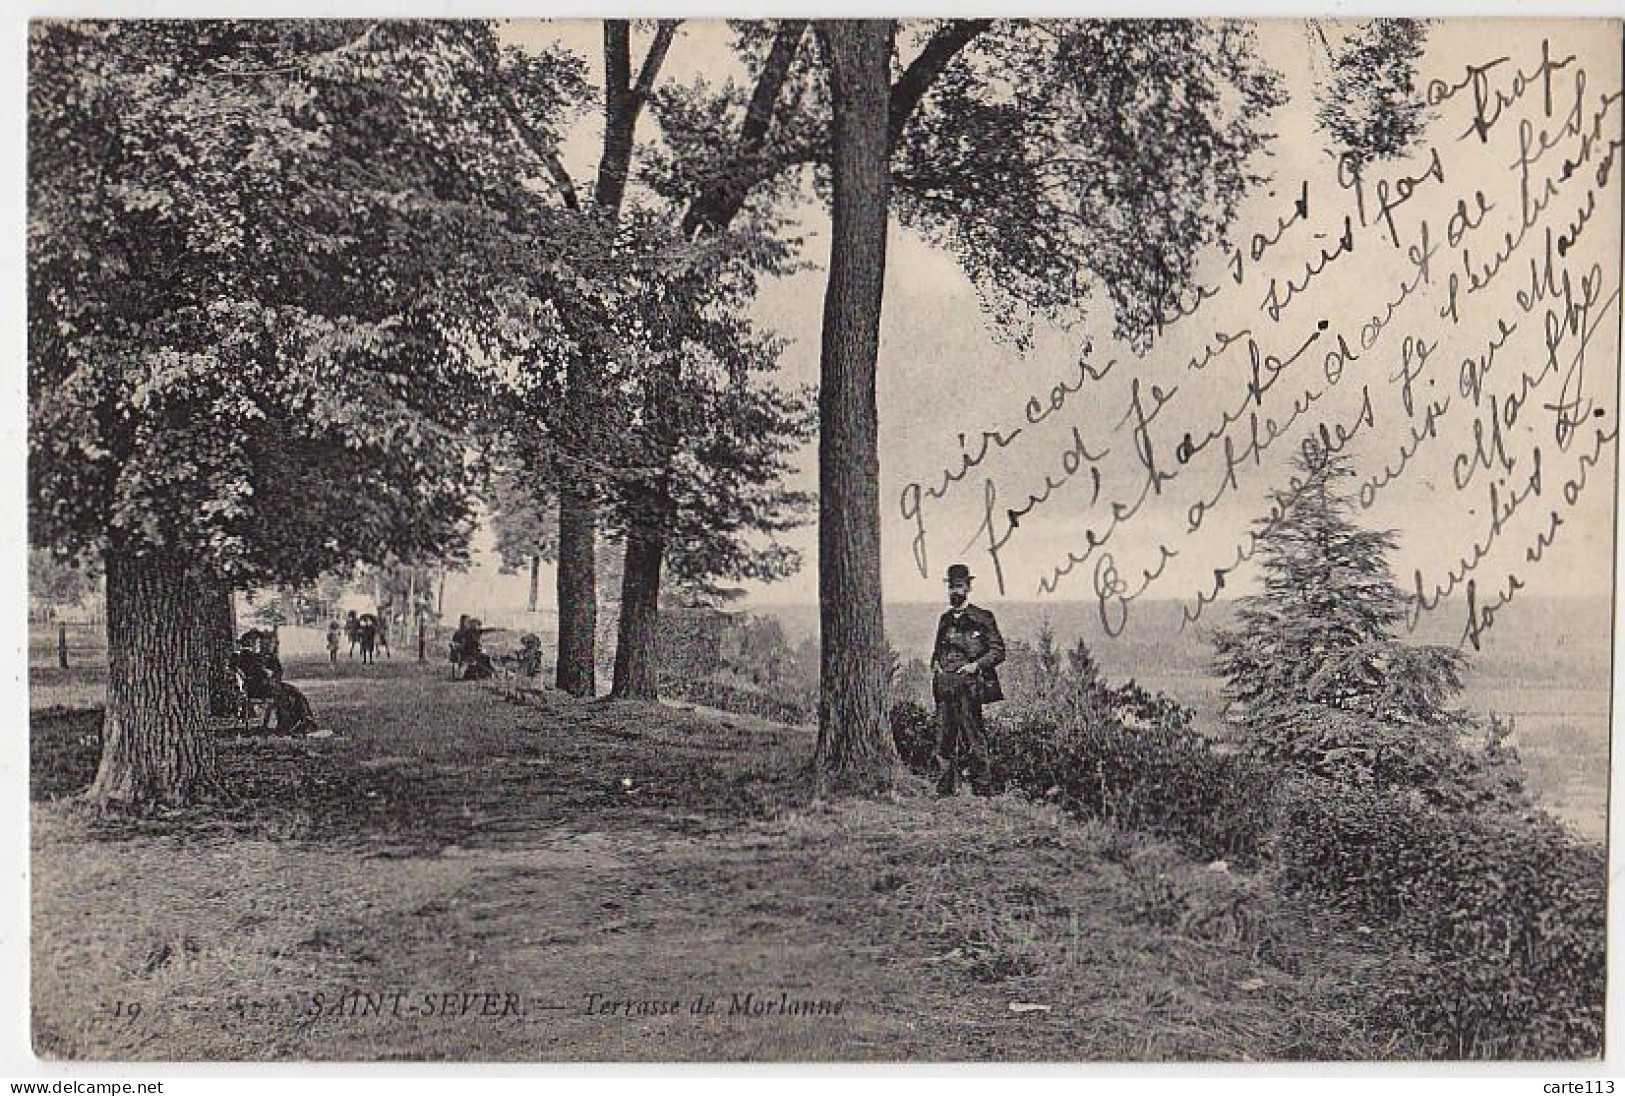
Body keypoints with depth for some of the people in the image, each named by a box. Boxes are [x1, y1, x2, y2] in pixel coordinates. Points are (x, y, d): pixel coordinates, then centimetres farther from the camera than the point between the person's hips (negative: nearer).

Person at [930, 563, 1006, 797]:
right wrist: (935, 667, 10)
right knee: (944, 738, 6)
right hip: (944, 686, 6)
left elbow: (998, 651, -1)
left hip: (968, 686, -6)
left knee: (974, 737, -7)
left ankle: (983, 789, -2)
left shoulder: (982, 618, 0)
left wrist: (976, 665, -12)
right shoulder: (946, 619, 18)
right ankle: (945, 788, 12)